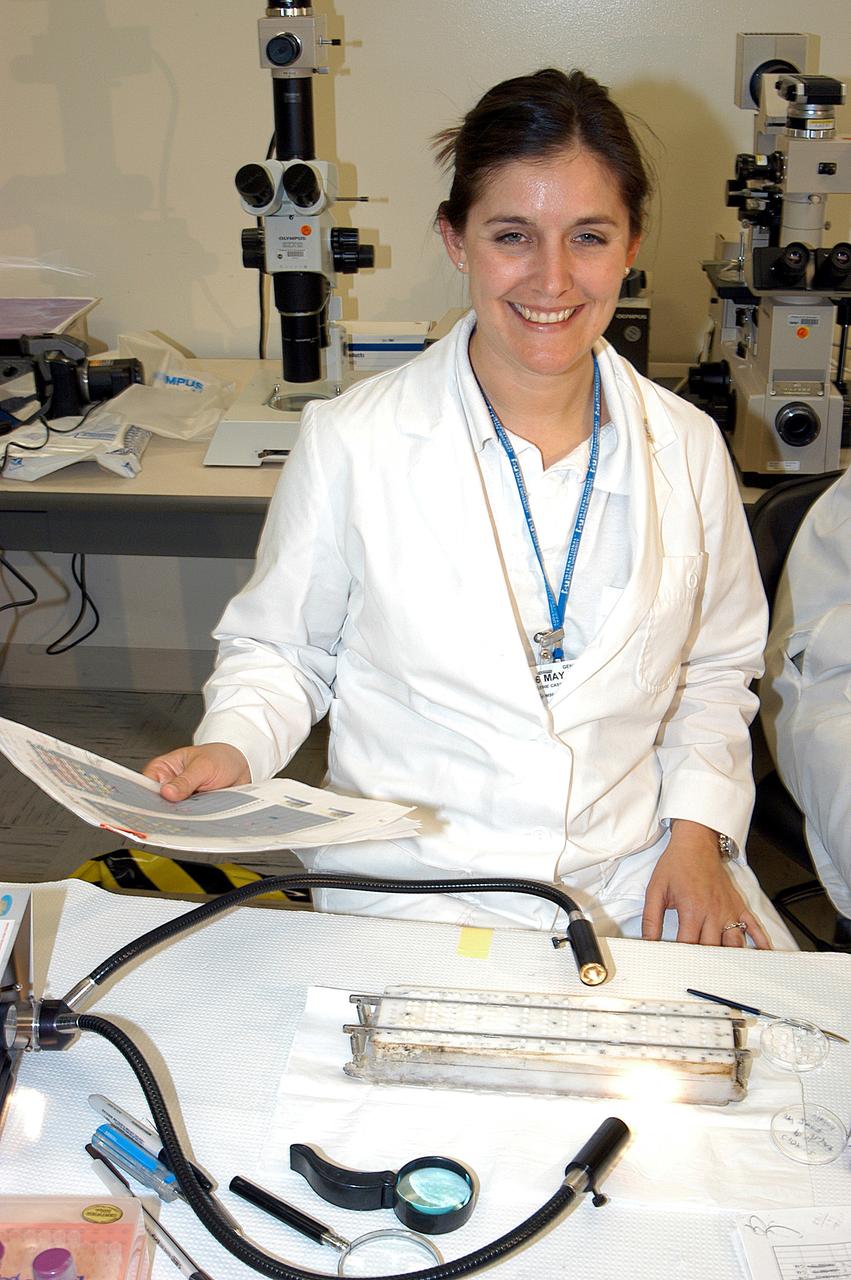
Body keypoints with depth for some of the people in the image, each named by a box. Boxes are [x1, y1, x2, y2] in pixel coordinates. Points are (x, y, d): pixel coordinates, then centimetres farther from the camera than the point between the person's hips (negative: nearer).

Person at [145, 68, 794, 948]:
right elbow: (282, 649, 4)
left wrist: (697, 826, 1)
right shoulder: (350, 442, -8)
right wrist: (230, 751, -15)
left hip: (639, 877, 3)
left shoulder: (688, 449, 2)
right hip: (417, 885, -2)